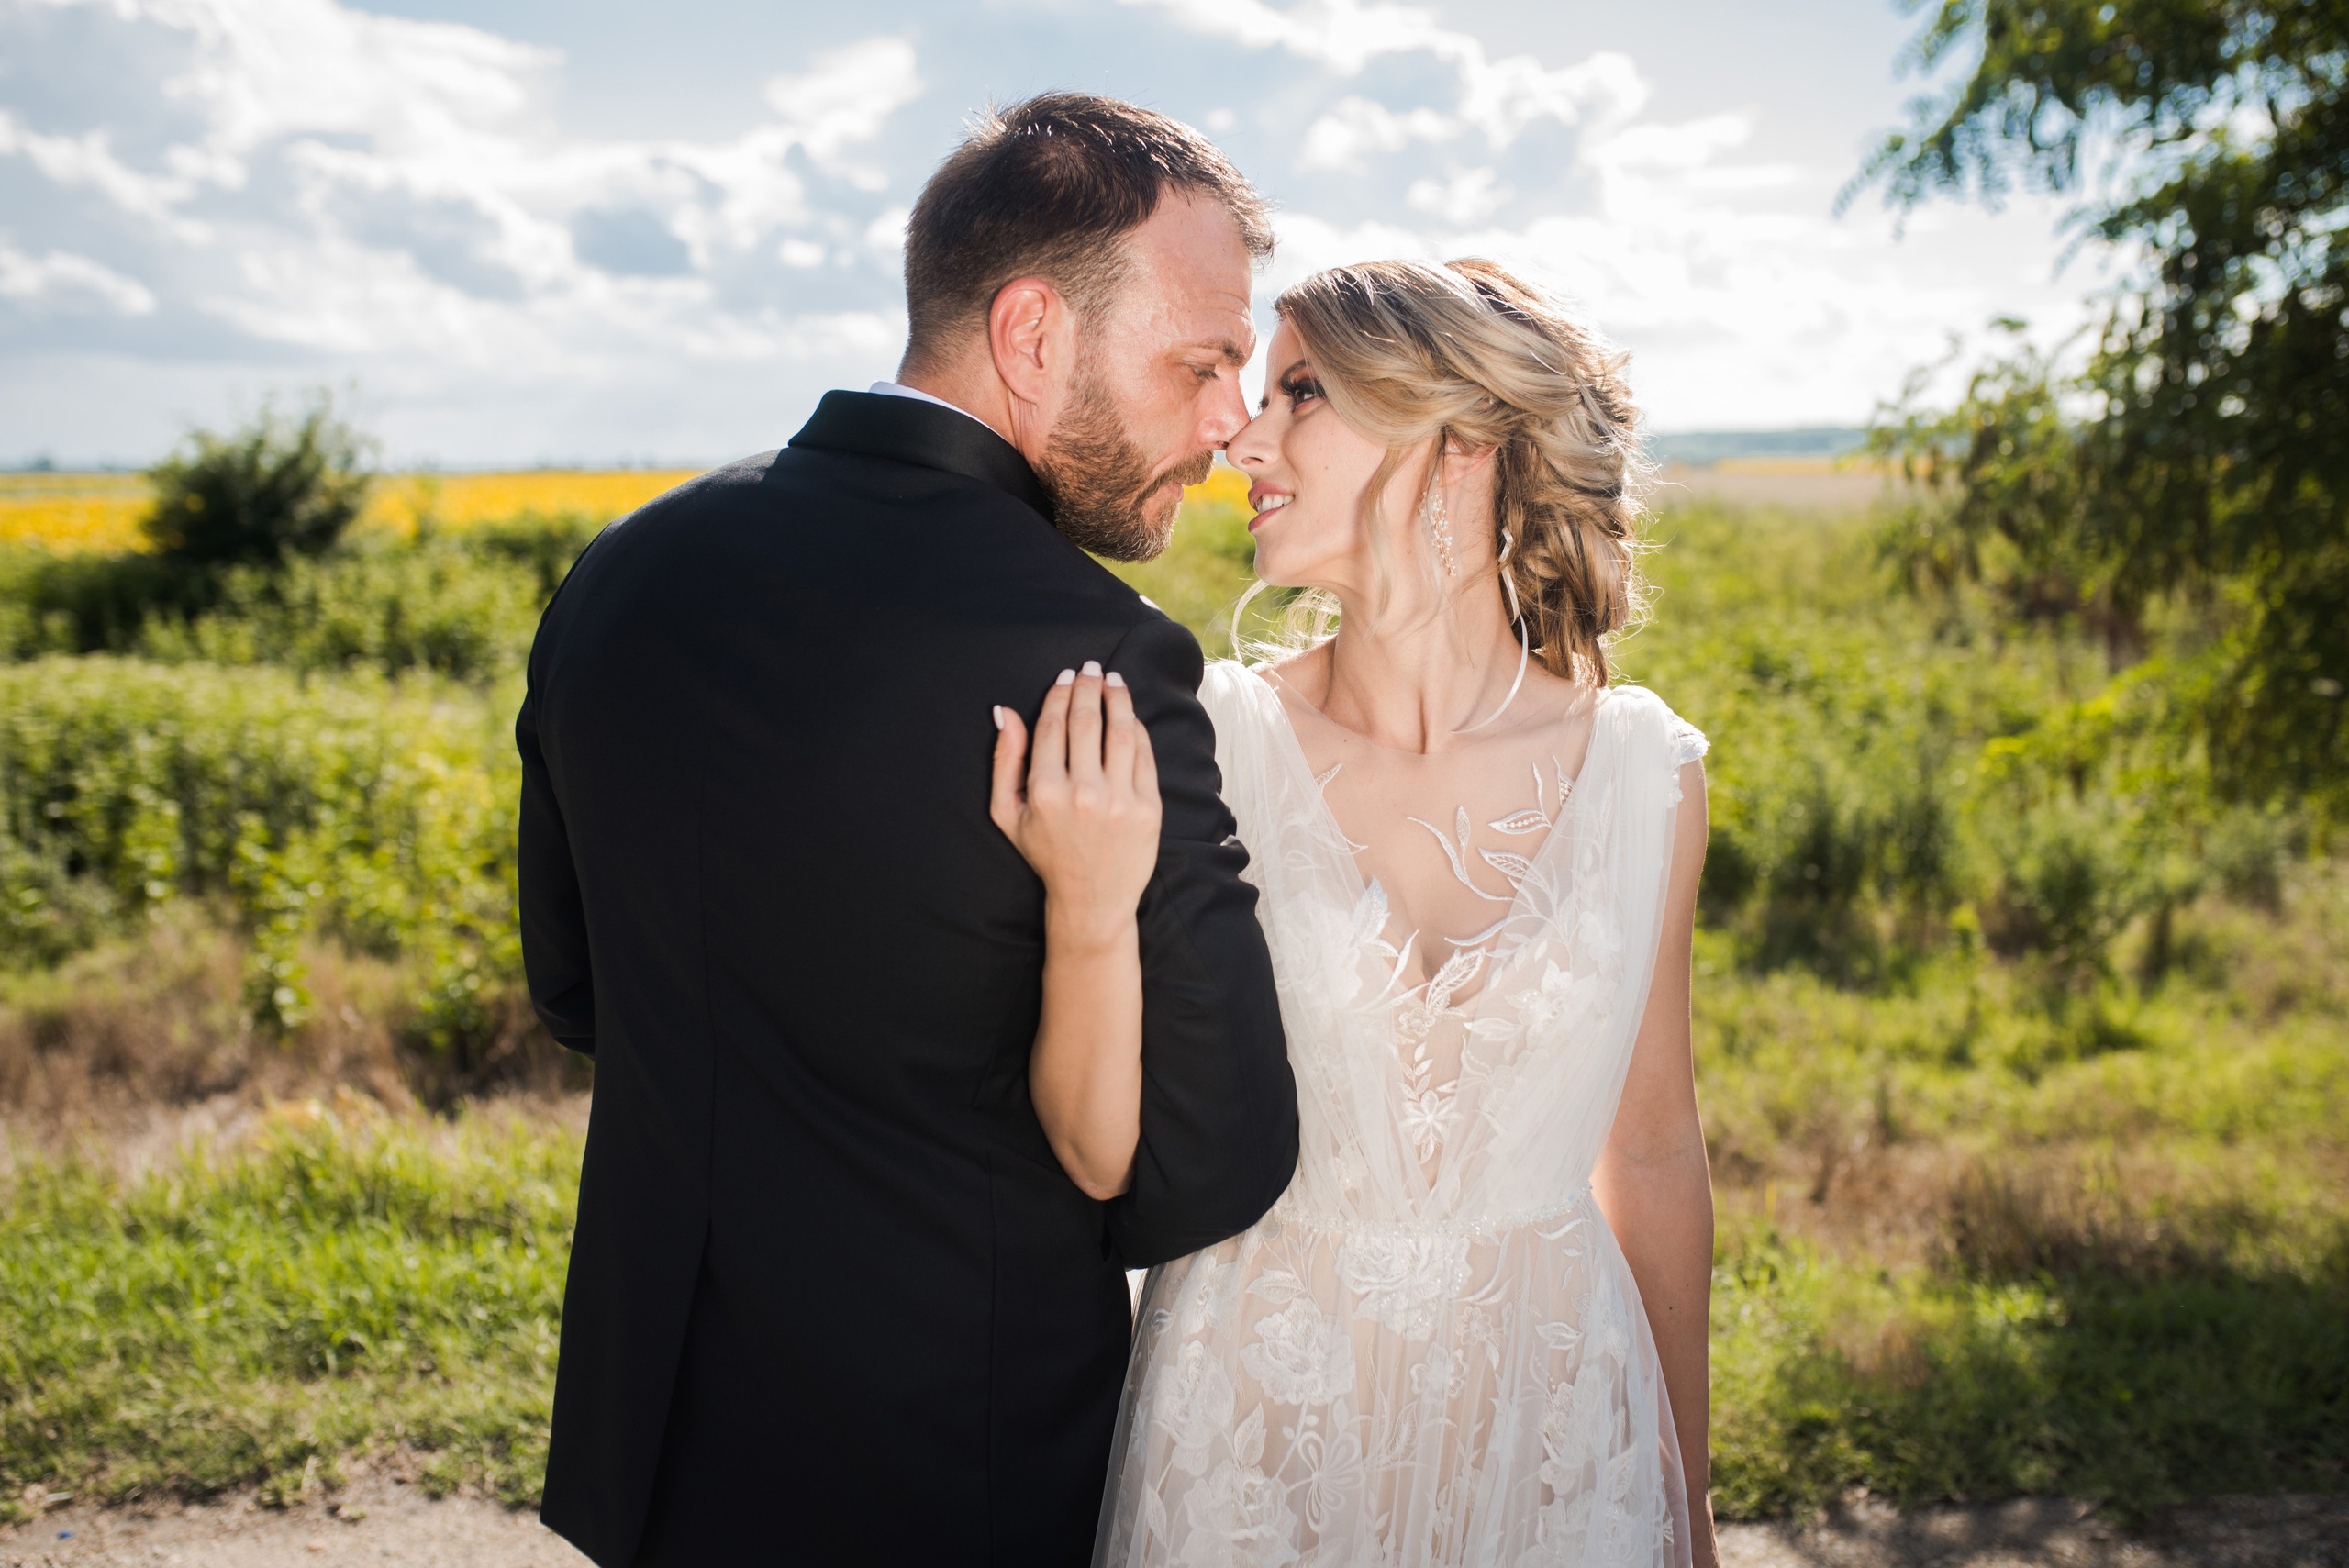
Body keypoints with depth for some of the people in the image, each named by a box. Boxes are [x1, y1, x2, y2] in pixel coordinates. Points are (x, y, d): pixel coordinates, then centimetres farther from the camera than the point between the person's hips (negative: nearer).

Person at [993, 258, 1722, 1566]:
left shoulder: (1643, 770, -8)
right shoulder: (1210, 745, -12)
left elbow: (1655, 1157, 3)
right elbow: (1110, 1155, -13)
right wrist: (1088, 904, -31)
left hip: (1548, 1411, 1)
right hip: (1264, 1418, -1)